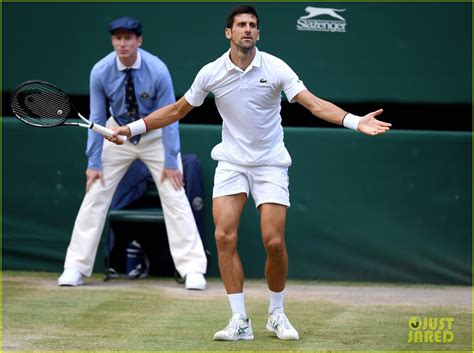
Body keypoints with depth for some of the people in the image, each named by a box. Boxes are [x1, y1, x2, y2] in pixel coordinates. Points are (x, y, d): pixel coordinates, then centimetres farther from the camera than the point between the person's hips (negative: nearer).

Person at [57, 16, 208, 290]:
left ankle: (193, 270, -4)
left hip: (156, 135, -2)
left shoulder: (157, 70, -25)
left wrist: (171, 161, -19)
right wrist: (94, 162, -11)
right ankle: (75, 268, 4)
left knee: (175, 198, -9)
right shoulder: (101, 72, -19)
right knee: (95, 195, -3)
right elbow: (97, 118, -10)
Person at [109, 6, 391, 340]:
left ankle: (277, 315, 13)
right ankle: (240, 321, -6)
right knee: (225, 237, -13)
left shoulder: (275, 68, -9)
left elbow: (314, 103, -15)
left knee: (274, 241, -9)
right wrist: (131, 128, 8)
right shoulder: (211, 73, -3)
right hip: (231, 162, 1)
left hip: (270, 163, -1)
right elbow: (177, 110, 10)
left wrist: (355, 121, -30)